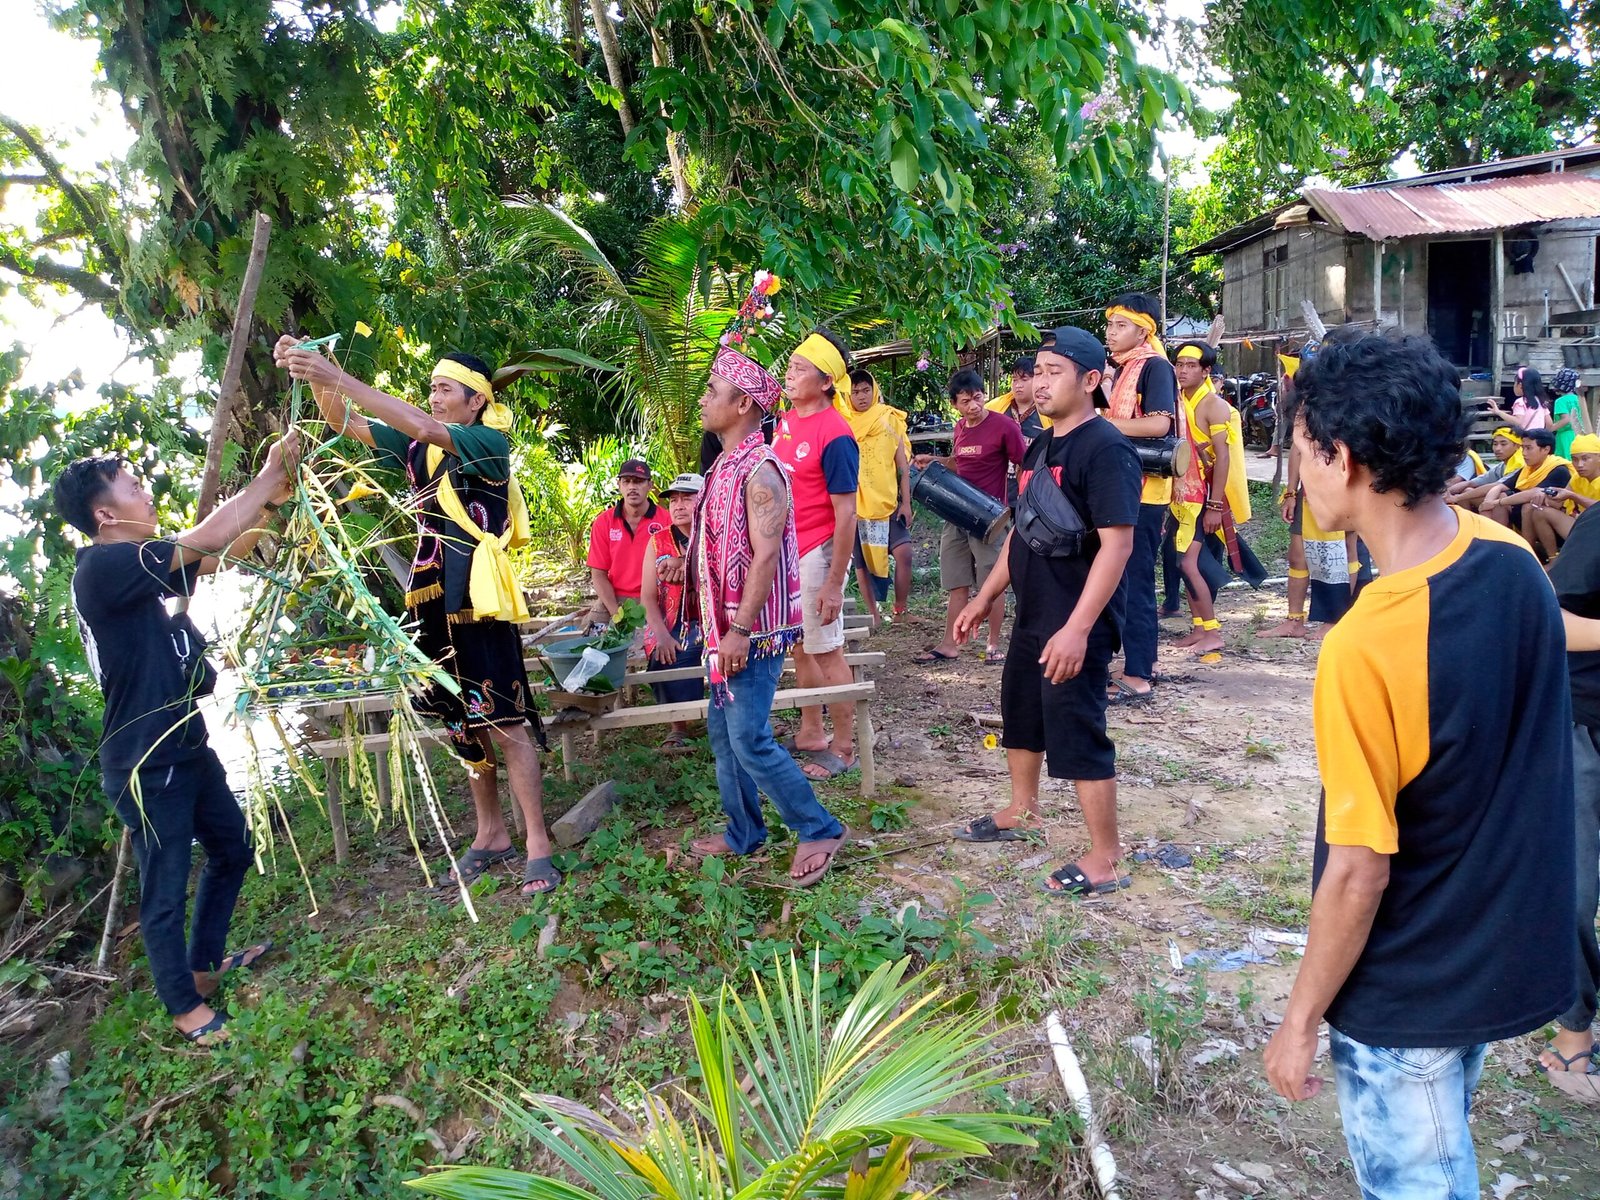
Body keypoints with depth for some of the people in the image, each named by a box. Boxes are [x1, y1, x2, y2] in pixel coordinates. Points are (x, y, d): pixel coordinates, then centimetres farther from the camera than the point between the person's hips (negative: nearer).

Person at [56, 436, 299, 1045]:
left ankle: (203, 962, 41)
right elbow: (206, 540, -26)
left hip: (189, 748, 10)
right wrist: (268, 475, -15)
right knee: (166, 890, 6)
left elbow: (223, 554, 15)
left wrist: (272, 498, 3)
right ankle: (187, 1006, 23)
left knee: (232, 848, 23)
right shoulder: (102, 568, -21)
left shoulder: (143, 568, 7)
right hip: (146, 767, -10)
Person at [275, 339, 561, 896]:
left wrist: (339, 378, -24)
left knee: (503, 723, -5)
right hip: (435, 603, 7)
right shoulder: (420, 449, 13)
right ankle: (491, 834, 26)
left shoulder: (489, 443, -7)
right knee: (461, 724, 13)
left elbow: (423, 428, -23)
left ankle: (537, 845, 3)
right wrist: (314, 377, -9)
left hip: (478, 604, -7)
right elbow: (348, 423, 10)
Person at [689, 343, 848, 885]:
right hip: (725, 625, 10)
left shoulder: (759, 471, -18)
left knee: (749, 739, -8)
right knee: (722, 730, 15)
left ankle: (819, 829, 6)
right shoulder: (726, 465, 12)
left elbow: (766, 556, -23)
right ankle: (742, 833, 28)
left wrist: (740, 630, -25)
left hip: (753, 630, -10)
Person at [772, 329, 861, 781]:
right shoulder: (786, 420, 6)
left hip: (817, 554, -8)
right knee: (800, 646, 18)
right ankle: (811, 733, 33)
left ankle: (843, 748, 14)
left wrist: (834, 583, -21)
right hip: (784, 550, 8)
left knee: (826, 652, 1)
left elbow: (846, 514, -20)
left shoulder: (834, 435, -19)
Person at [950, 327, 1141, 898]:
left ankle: (1106, 860, 11)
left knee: (1077, 733, -3)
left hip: (1076, 623, -9)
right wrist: (984, 597, 17)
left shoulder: (1104, 449, -18)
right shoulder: (1040, 447, 11)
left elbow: (1117, 544, -24)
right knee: (1020, 712, 22)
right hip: (1032, 614, 10)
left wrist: (1078, 628, -29)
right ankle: (1021, 811, 44)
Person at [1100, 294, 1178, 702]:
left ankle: (1138, 675, -2)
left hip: (1143, 491, -9)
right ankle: (1143, 662, 24)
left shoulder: (1155, 366, -10)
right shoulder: (1123, 370, 18)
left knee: (1135, 582, -7)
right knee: (1130, 580, 14)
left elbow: (1159, 423, -23)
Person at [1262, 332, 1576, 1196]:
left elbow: (1359, 872, -24)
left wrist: (1300, 1019, -12)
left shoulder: (1365, 647, -32)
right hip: (1518, 951, 7)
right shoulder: (1512, 557, -10)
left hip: (1411, 993, -7)